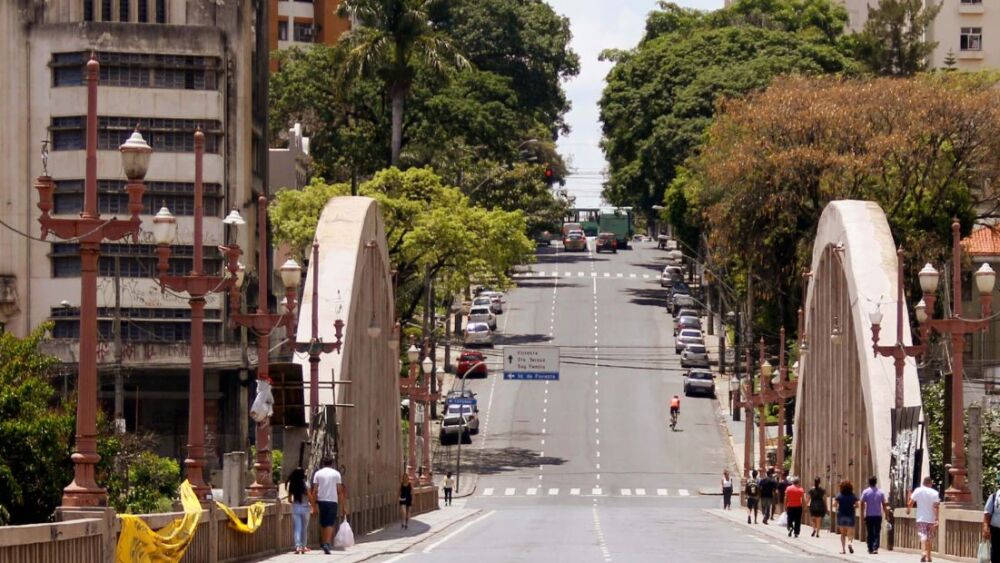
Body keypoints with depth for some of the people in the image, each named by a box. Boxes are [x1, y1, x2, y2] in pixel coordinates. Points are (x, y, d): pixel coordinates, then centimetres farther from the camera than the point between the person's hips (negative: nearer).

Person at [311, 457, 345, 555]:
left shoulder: (318, 473, 5)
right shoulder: (336, 473, 2)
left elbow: (315, 490, 0)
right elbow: (340, 491, -1)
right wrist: (342, 505, 3)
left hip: (321, 500, 2)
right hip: (332, 501, -2)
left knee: (323, 524, 14)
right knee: (330, 524, -5)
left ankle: (325, 543, 19)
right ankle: (327, 544, -21)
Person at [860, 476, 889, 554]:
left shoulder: (865, 492, -2)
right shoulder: (880, 492, 2)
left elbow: (862, 503, -6)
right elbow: (884, 504, 3)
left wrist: (862, 514, 0)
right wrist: (886, 513, 12)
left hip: (869, 515, -1)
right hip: (878, 515, 1)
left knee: (869, 533, 8)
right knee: (877, 532, 2)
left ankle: (870, 549, 10)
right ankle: (875, 548, -12)